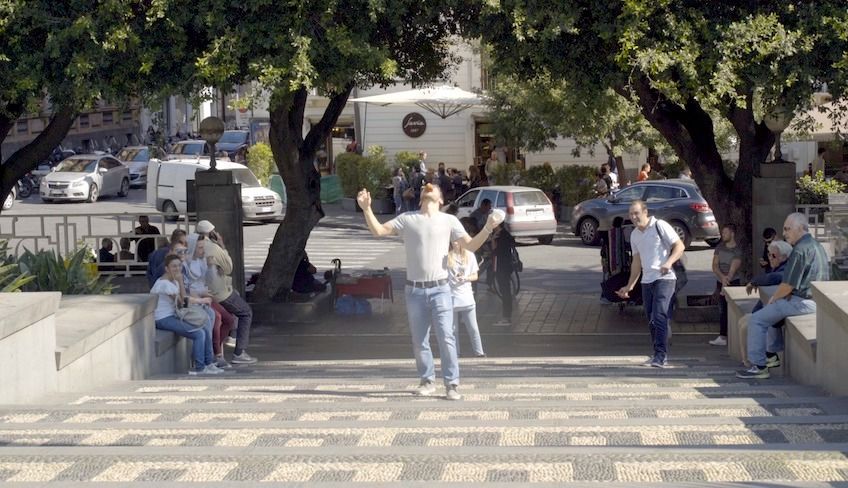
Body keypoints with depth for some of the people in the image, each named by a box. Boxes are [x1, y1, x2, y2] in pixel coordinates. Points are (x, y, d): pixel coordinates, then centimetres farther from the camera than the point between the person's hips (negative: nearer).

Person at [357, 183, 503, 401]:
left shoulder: (449, 221, 5)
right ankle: (427, 381, 21)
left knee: (446, 337, -9)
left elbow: (471, 245, 1)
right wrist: (366, 208, -10)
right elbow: (378, 230, 3)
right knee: (419, 341, 8)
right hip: (415, 290, 2)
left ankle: (451, 384, -4)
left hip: (440, 289, -2)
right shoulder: (407, 219, 8)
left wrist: (488, 228, -14)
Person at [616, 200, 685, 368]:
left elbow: (679, 246, -10)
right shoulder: (634, 235, 15)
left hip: (664, 278, -7)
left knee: (659, 316, -17)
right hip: (646, 281, 7)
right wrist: (629, 286, 22)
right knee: (652, 320, 8)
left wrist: (669, 262, -26)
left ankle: (661, 355, -18)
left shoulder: (660, 226, -7)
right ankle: (659, 356, 15)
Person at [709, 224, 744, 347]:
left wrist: (725, 284, -21)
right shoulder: (719, 247, 6)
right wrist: (722, 277, -20)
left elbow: (732, 270, -16)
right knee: (722, 311, 7)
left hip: (732, 282, -5)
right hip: (720, 281, 5)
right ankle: (723, 337, 9)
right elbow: (715, 266, -1)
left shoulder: (737, 251, -10)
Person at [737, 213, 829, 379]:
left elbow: (788, 285, -20)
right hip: (816, 300, 10)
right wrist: (777, 297, 13)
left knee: (757, 320, -7)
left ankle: (759, 366, -8)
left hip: (803, 302, -10)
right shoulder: (816, 246, 15)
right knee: (771, 312, 32)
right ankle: (772, 354, 31)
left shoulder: (800, 250, -18)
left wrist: (773, 299, -1)